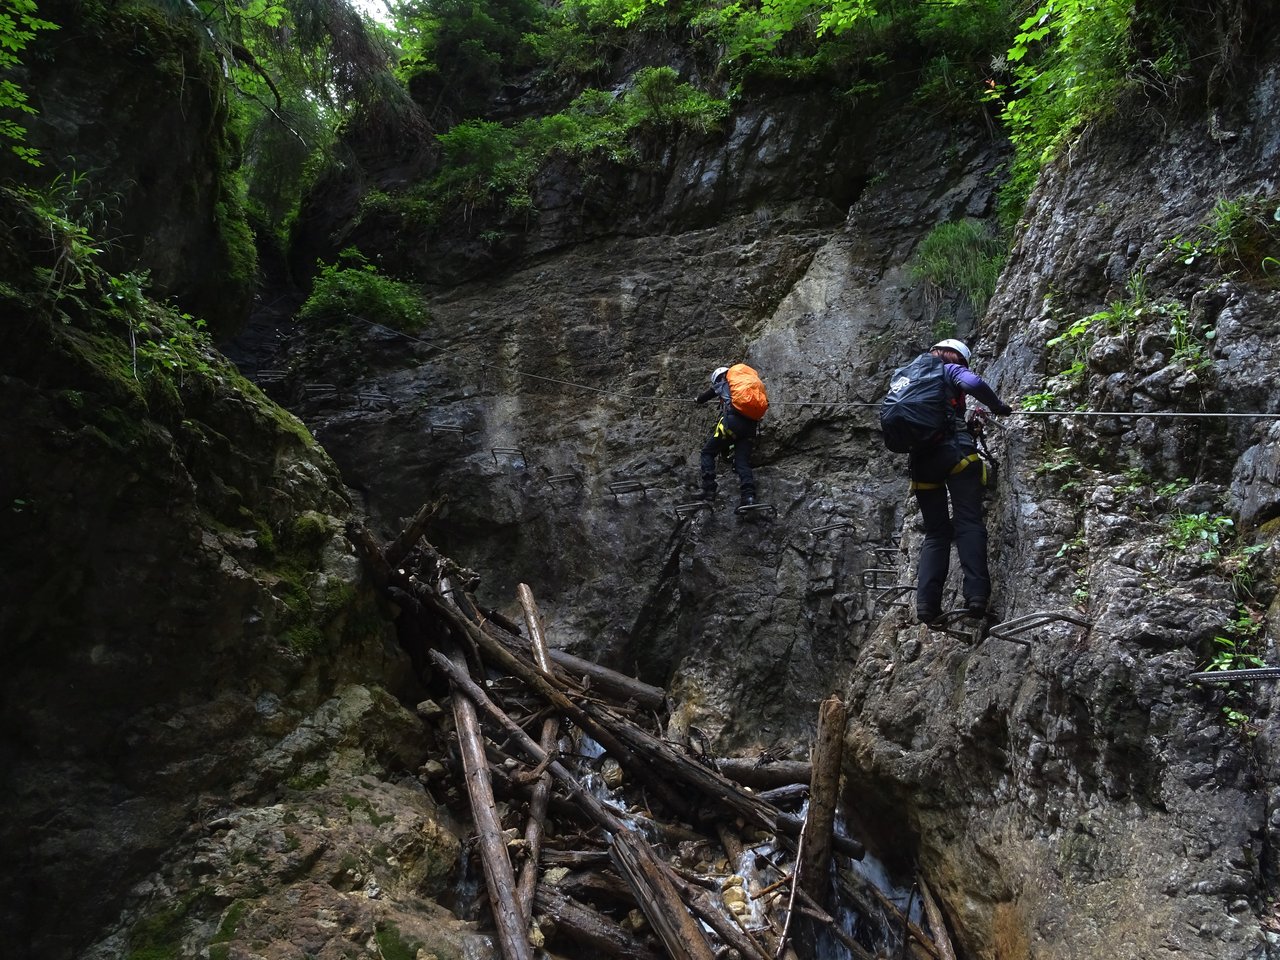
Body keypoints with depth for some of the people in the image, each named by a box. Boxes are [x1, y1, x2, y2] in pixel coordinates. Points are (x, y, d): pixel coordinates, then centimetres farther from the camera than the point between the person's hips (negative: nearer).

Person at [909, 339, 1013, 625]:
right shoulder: (950, 370, 11)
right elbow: (973, 383, -12)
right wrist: (999, 407, 5)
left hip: (920, 459, 5)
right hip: (954, 452, -5)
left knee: (935, 532, 7)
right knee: (968, 523, -9)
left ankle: (926, 602, -11)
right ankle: (976, 594, -26)